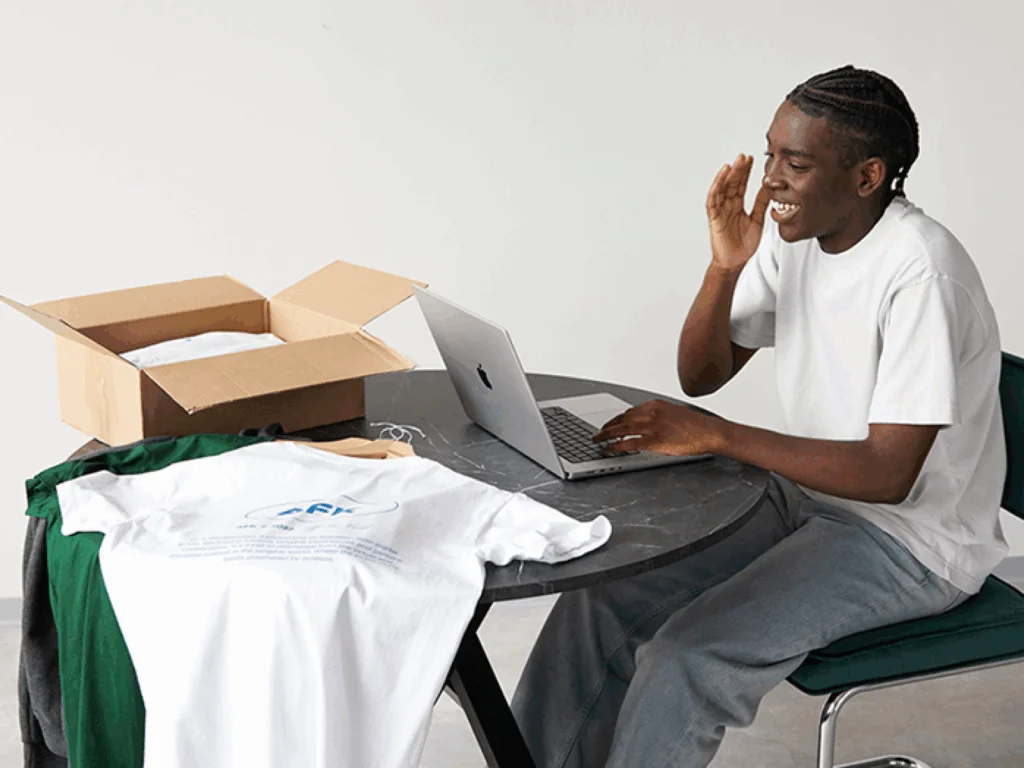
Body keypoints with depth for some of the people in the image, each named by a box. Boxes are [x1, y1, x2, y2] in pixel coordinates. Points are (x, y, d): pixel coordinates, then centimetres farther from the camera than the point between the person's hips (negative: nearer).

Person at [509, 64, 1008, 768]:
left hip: (910, 537, -8)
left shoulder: (920, 273, -25)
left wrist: (716, 436, -30)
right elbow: (701, 375, 6)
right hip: (805, 494, 8)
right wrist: (726, 266, -12)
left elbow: (888, 474, -27)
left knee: (687, 659, -24)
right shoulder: (793, 235, 0)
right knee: (602, 598, -5)